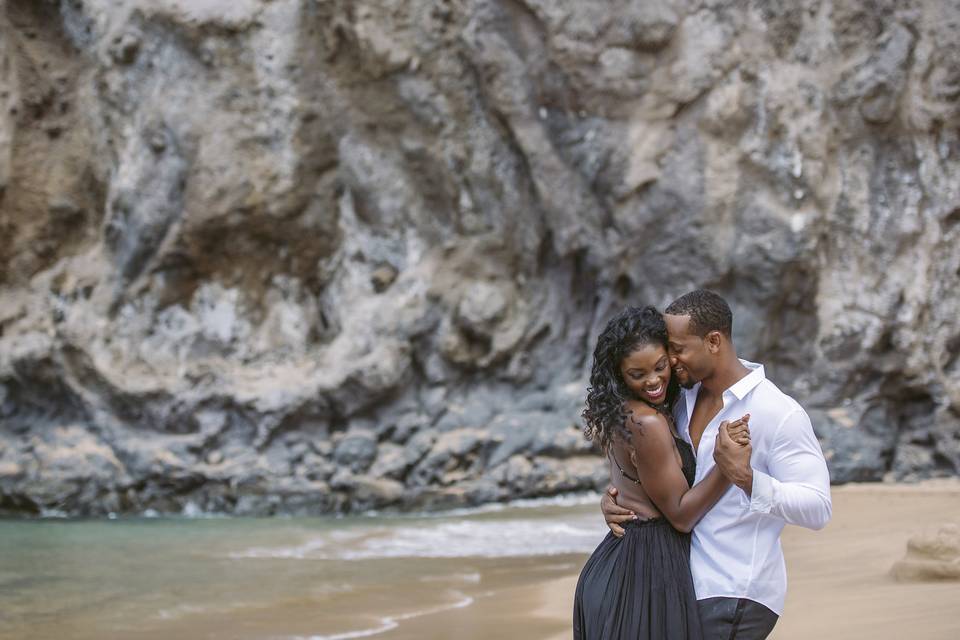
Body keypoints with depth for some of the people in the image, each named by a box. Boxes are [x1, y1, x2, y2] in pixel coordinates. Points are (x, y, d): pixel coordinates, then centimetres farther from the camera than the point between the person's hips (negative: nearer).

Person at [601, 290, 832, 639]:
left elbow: (817, 508, -20)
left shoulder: (778, 412, -17)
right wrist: (617, 495, -2)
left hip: (736, 597, -7)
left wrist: (746, 477, -32)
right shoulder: (685, 400, 5)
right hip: (692, 584, 7)